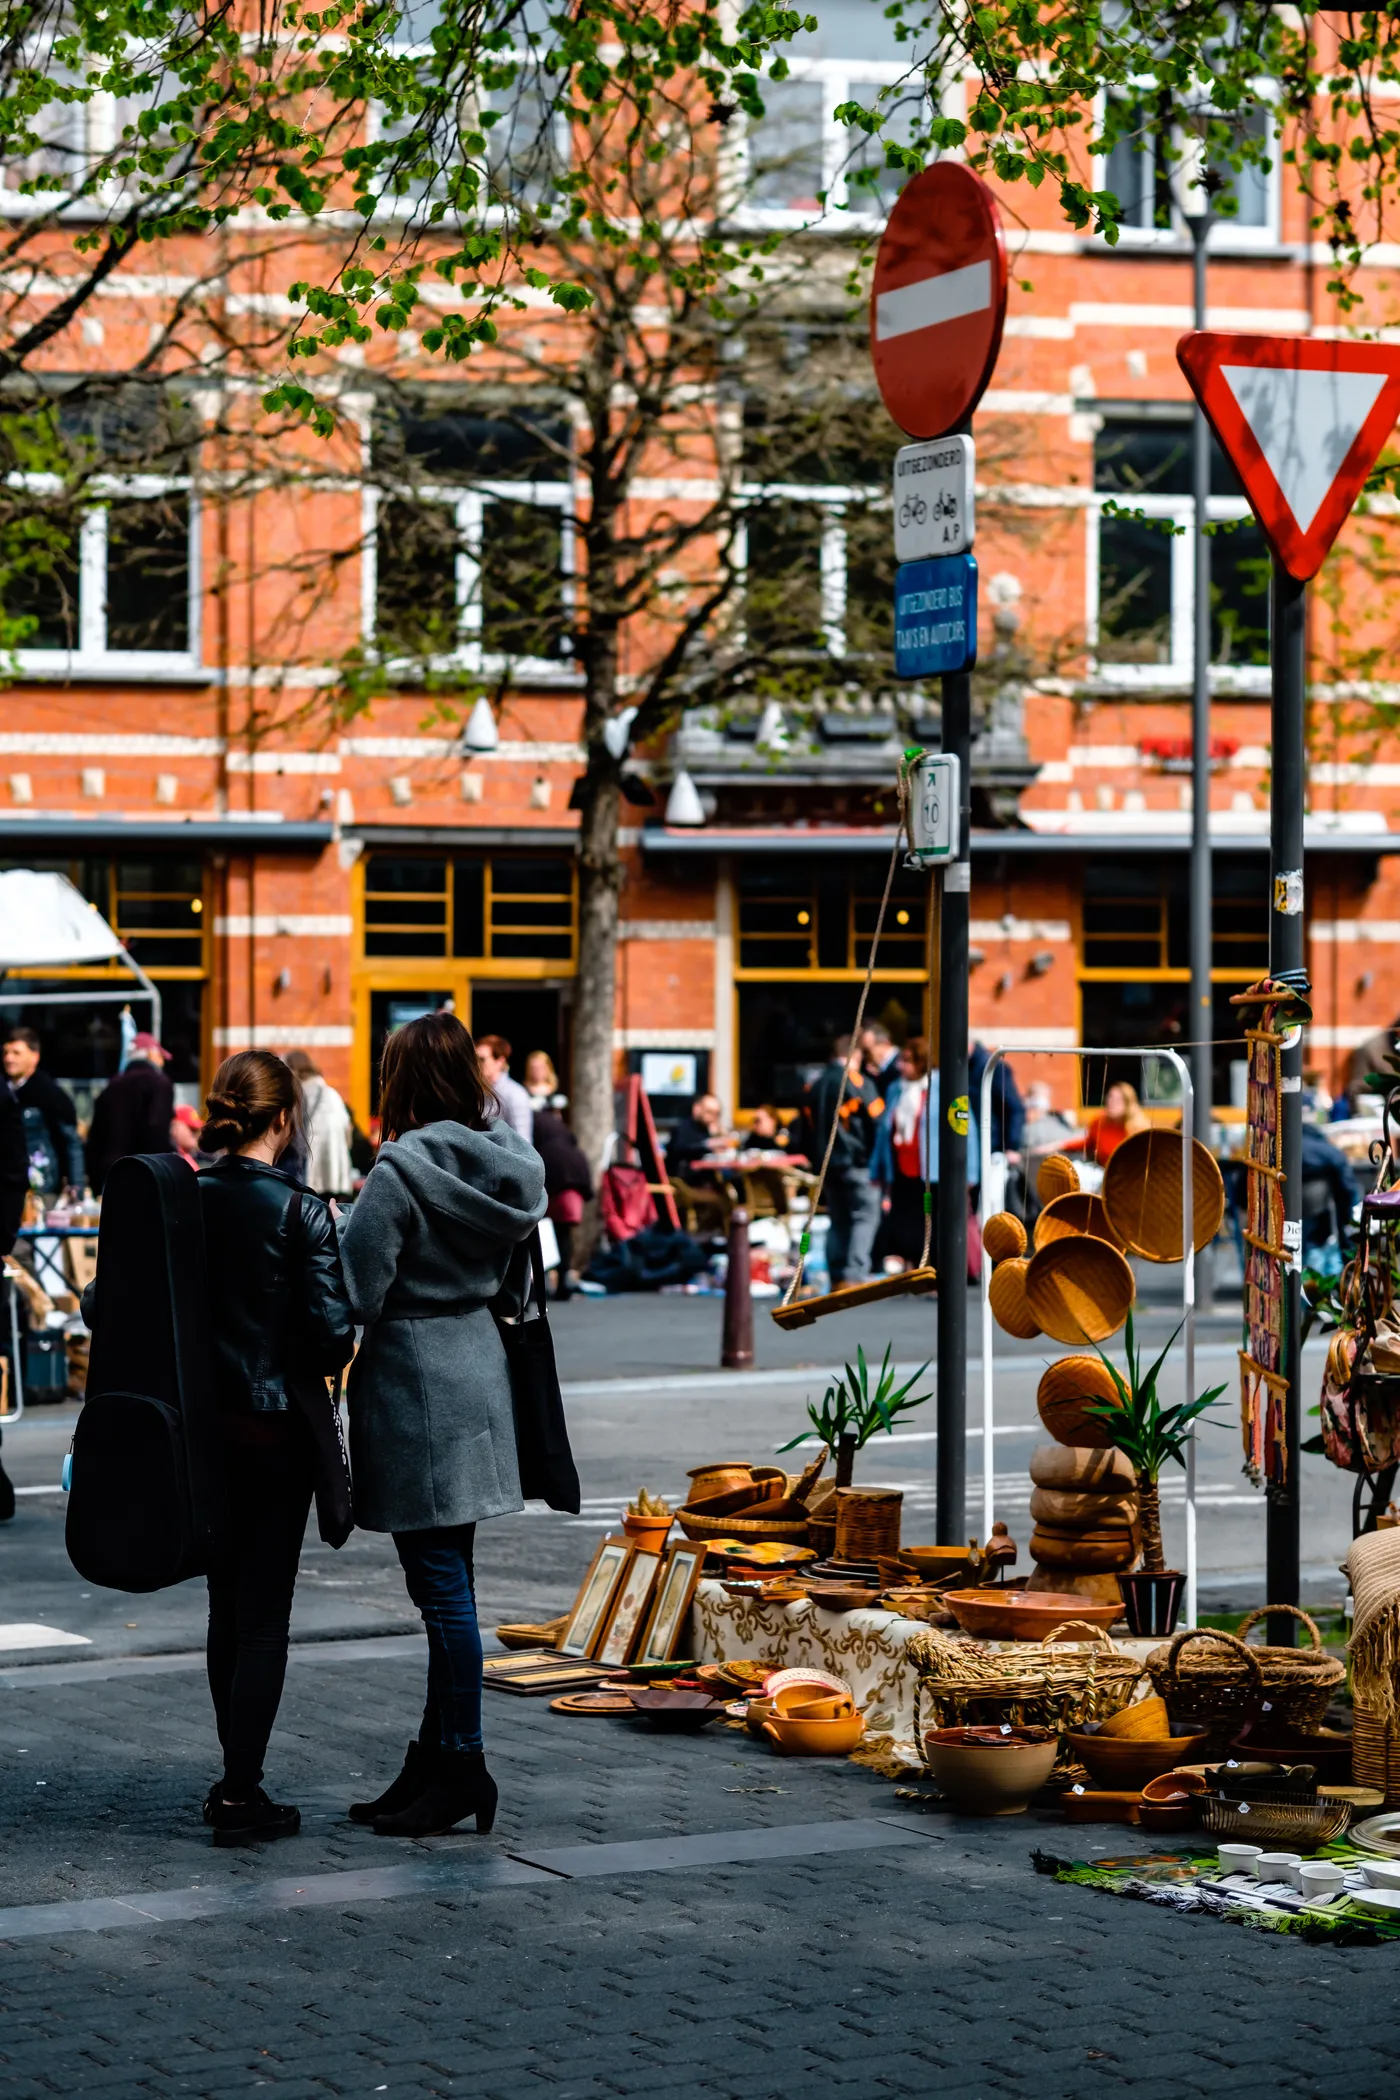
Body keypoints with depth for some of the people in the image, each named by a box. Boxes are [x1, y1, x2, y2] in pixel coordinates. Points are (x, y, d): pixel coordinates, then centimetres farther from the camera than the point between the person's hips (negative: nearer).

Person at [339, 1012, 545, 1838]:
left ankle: (461, 1767, 0)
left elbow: (355, 1295, -15)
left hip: (415, 1389, -8)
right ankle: (435, 1760, 19)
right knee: (449, 1582, 12)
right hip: (479, 1378, 8)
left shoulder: (402, 1172, -16)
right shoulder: (506, 1165, 6)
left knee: (441, 1585, -4)